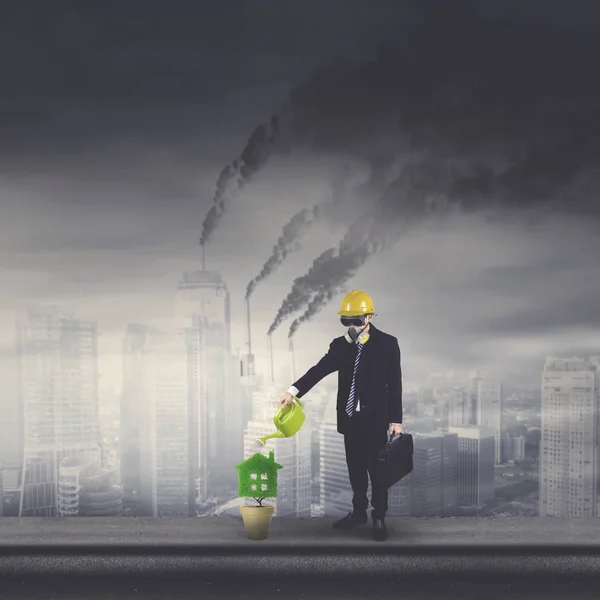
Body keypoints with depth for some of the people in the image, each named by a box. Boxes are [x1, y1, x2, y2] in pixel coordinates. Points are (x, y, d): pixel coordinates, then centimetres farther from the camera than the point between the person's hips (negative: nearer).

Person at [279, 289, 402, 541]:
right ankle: (358, 511, 28)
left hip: (375, 418, -4)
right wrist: (293, 390, -20)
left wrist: (396, 420, -8)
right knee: (355, 468, 14)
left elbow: (394, 384, -7)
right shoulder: (340, 345, 4)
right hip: (349, 418, 4)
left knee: (377, 468, 3)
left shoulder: (387, 343, -7)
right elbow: (319, 370, -6)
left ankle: (379, 518, 14)